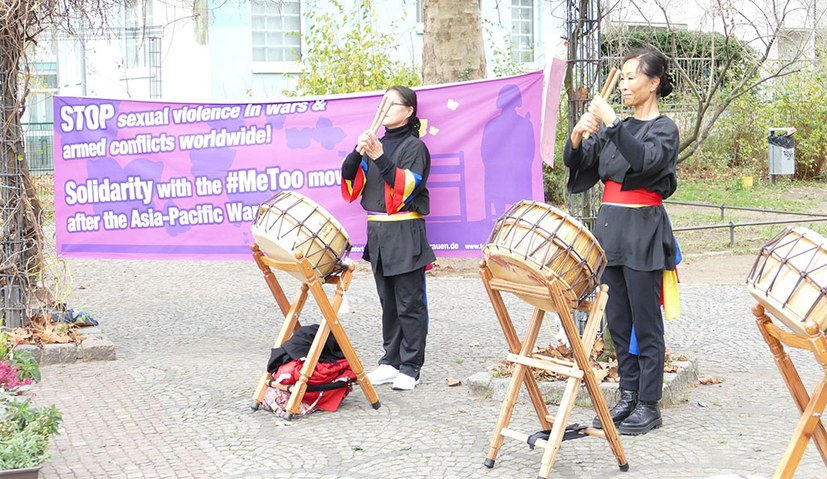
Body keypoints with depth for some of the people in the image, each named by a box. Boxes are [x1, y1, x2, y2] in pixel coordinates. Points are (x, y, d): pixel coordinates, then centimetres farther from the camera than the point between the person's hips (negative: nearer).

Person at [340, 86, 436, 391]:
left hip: (406, 234, -6)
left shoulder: (414, 146, -4)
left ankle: (410, 368, 4)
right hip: (377, 232, 6)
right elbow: (351, 183, 6)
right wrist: (357, 153, -11)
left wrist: (379, 157, -23)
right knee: (388, 303, 13)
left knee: (409, 304, -2)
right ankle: (391, 361, 21)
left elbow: (407, 186, -17)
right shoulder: (375, 143, 14)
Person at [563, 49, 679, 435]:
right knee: (618, 321, 11)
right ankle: (628, 397, 21)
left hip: (643, 233, -7)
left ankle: (649, 406, 7)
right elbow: (576, 163, 6)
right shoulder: (616, 127, 14)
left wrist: (611, 122, -27)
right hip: (610, 228, 7)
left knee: (645, 323, -1)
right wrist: (578, 136, -14)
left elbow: (645, 160, -26)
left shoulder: (663, 128, -5)